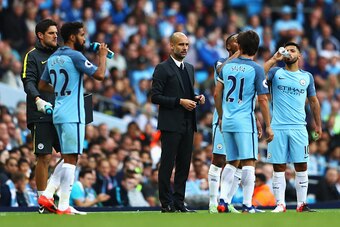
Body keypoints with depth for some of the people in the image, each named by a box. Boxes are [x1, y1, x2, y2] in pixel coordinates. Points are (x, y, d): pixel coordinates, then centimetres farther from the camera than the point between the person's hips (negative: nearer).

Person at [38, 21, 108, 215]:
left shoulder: (53, 58, 13)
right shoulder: (75, 56, -11)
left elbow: (42, 85, 22)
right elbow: (99, 75, -15)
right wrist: (103, 55, -1)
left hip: (59, 112, 8)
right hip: (72, 115, -8)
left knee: (67, 160, 16)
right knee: (71, 160, -6)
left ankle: (47, 195, 8)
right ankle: (63, 206, -7)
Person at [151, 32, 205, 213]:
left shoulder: (189, 68, 17)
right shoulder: (162, 68, -6)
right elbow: (155, 97, -12)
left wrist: (197, 98, 4)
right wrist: (180, 102, -17)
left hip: (187, 124, 7)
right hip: (171, 124, -7)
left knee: (184, 165, 7)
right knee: (167, 165, -3)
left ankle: (179, 202, 12)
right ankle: (166, 204, -1)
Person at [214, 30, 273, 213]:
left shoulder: (227, 66, 8)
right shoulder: (256, 69, -6)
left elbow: (217, 94, 12)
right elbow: (262, 100, -7)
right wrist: (268, 126, -2)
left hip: (227, 122, 5)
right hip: (245, 122, -5)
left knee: (232, 163, 15)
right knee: (249, 162, -4)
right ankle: (247, 205, -9)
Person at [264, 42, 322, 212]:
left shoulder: (307, 77, 13)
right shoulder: (276, 72, 7)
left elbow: (313, 101, 19)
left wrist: (318, 125, 16)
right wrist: (274, 59, -11)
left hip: (299, 128, 1)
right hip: (278, 128, -1)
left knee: (301, 167, -1)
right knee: (279, 168, -1)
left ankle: (302, 204, 4)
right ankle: (280, 204, 3)